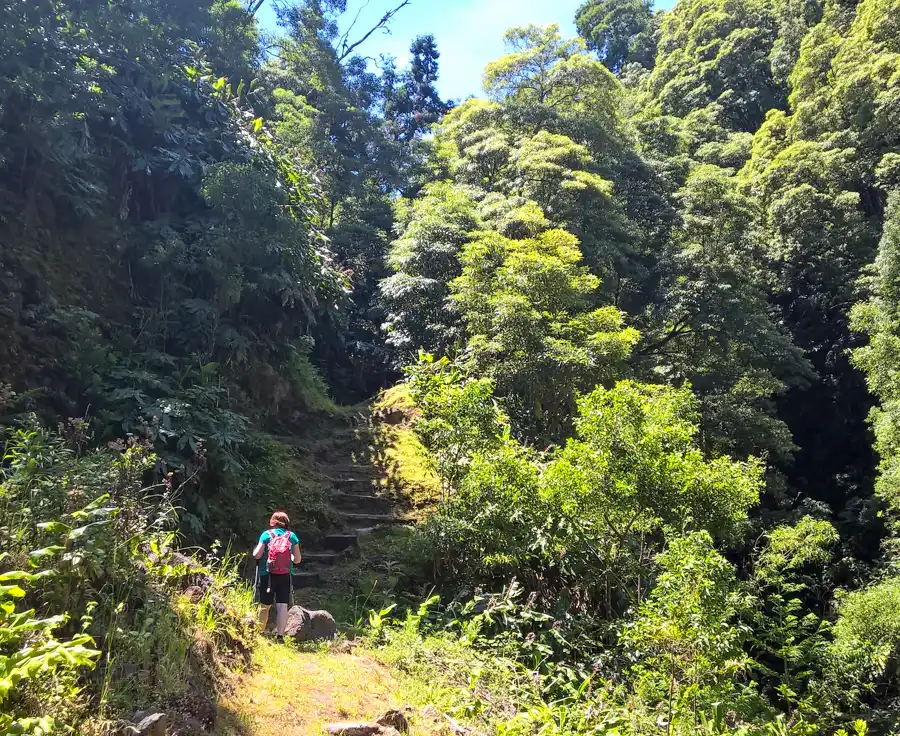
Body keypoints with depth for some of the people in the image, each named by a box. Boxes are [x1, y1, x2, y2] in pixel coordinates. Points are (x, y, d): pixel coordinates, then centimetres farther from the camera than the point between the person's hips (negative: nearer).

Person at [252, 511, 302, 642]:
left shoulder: (266, 534, 1)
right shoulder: (292, 536, 5)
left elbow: (257, 555, -5)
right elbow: (297, 559, 6)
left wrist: (256, 548, 16)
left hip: (267, 575, 0)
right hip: (285, 576, 0)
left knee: (265, 606, 13)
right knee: (282, 606, -1)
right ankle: (280, 635, -7)